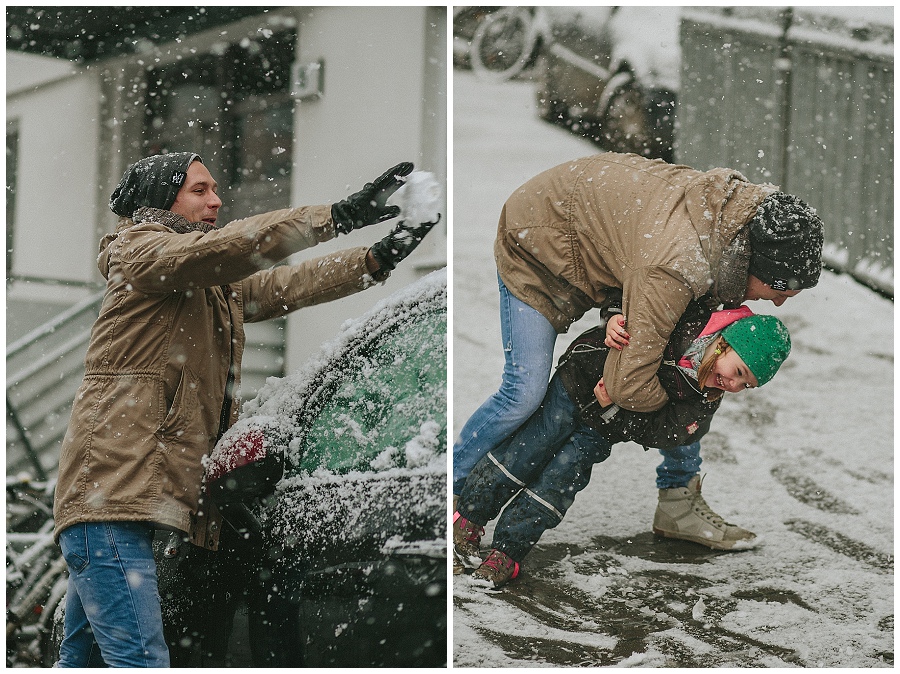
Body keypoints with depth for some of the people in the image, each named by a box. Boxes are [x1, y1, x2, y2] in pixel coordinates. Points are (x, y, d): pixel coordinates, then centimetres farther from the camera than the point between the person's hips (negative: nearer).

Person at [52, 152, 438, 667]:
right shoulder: (139, 250, -3)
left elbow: (286, 285, 14)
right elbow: (226, 248, -19)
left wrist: (379, 257, 0)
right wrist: (338, 216, -25)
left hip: (132, 495, 9)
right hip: (112, 485, -9)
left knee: (85, 654, 12)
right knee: (140, 660, -19)